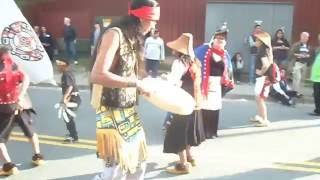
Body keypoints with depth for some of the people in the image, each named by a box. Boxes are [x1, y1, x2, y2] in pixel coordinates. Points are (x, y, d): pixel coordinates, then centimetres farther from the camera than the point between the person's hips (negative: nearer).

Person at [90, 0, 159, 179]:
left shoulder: (134, 39, 11)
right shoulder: (114, 34, -16)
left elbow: (129, 73, 8)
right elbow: (97, 75, -28)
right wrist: (135, 83, -24)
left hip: (129, 111, 9)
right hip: (111, 112, -9)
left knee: (138, 164, 17)